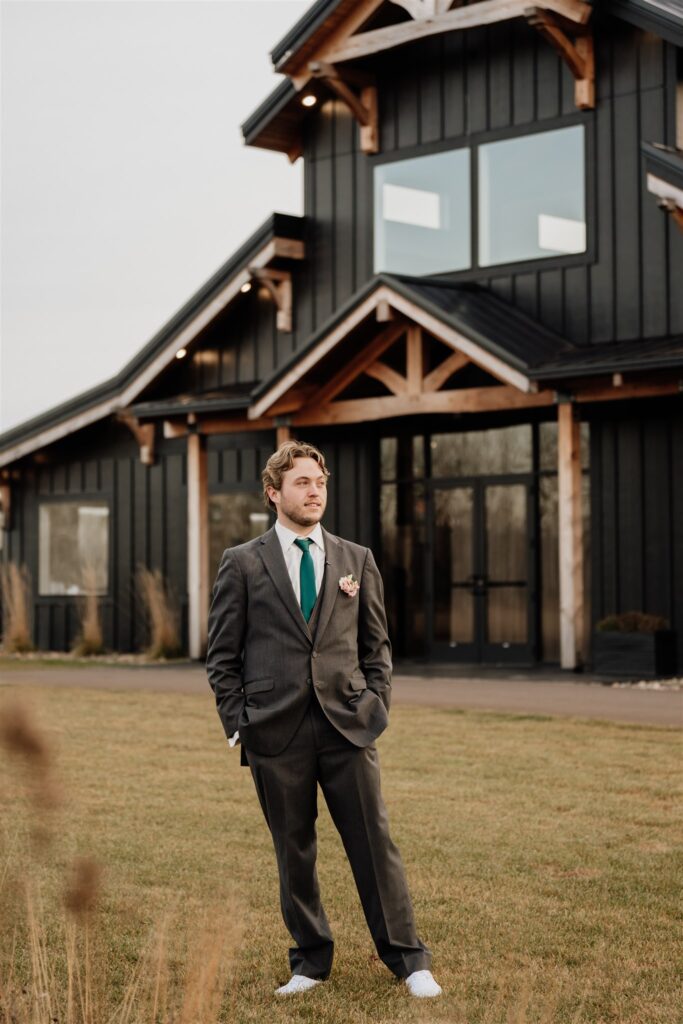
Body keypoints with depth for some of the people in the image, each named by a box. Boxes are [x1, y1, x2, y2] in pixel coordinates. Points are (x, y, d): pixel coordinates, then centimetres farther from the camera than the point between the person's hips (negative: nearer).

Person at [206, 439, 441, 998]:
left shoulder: (358, 560, 10)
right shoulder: (242, 563, 3)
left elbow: (377, 644, 15)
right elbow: (223, 655, 5)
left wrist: (376, 708, 4)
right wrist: (238, 723, -1)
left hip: (347, 726, 1)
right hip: (276, 733, -1)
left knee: (375, 845, 2)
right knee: (294, 853, 8)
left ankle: (408, 959, 13)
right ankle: (310, 961, 22)